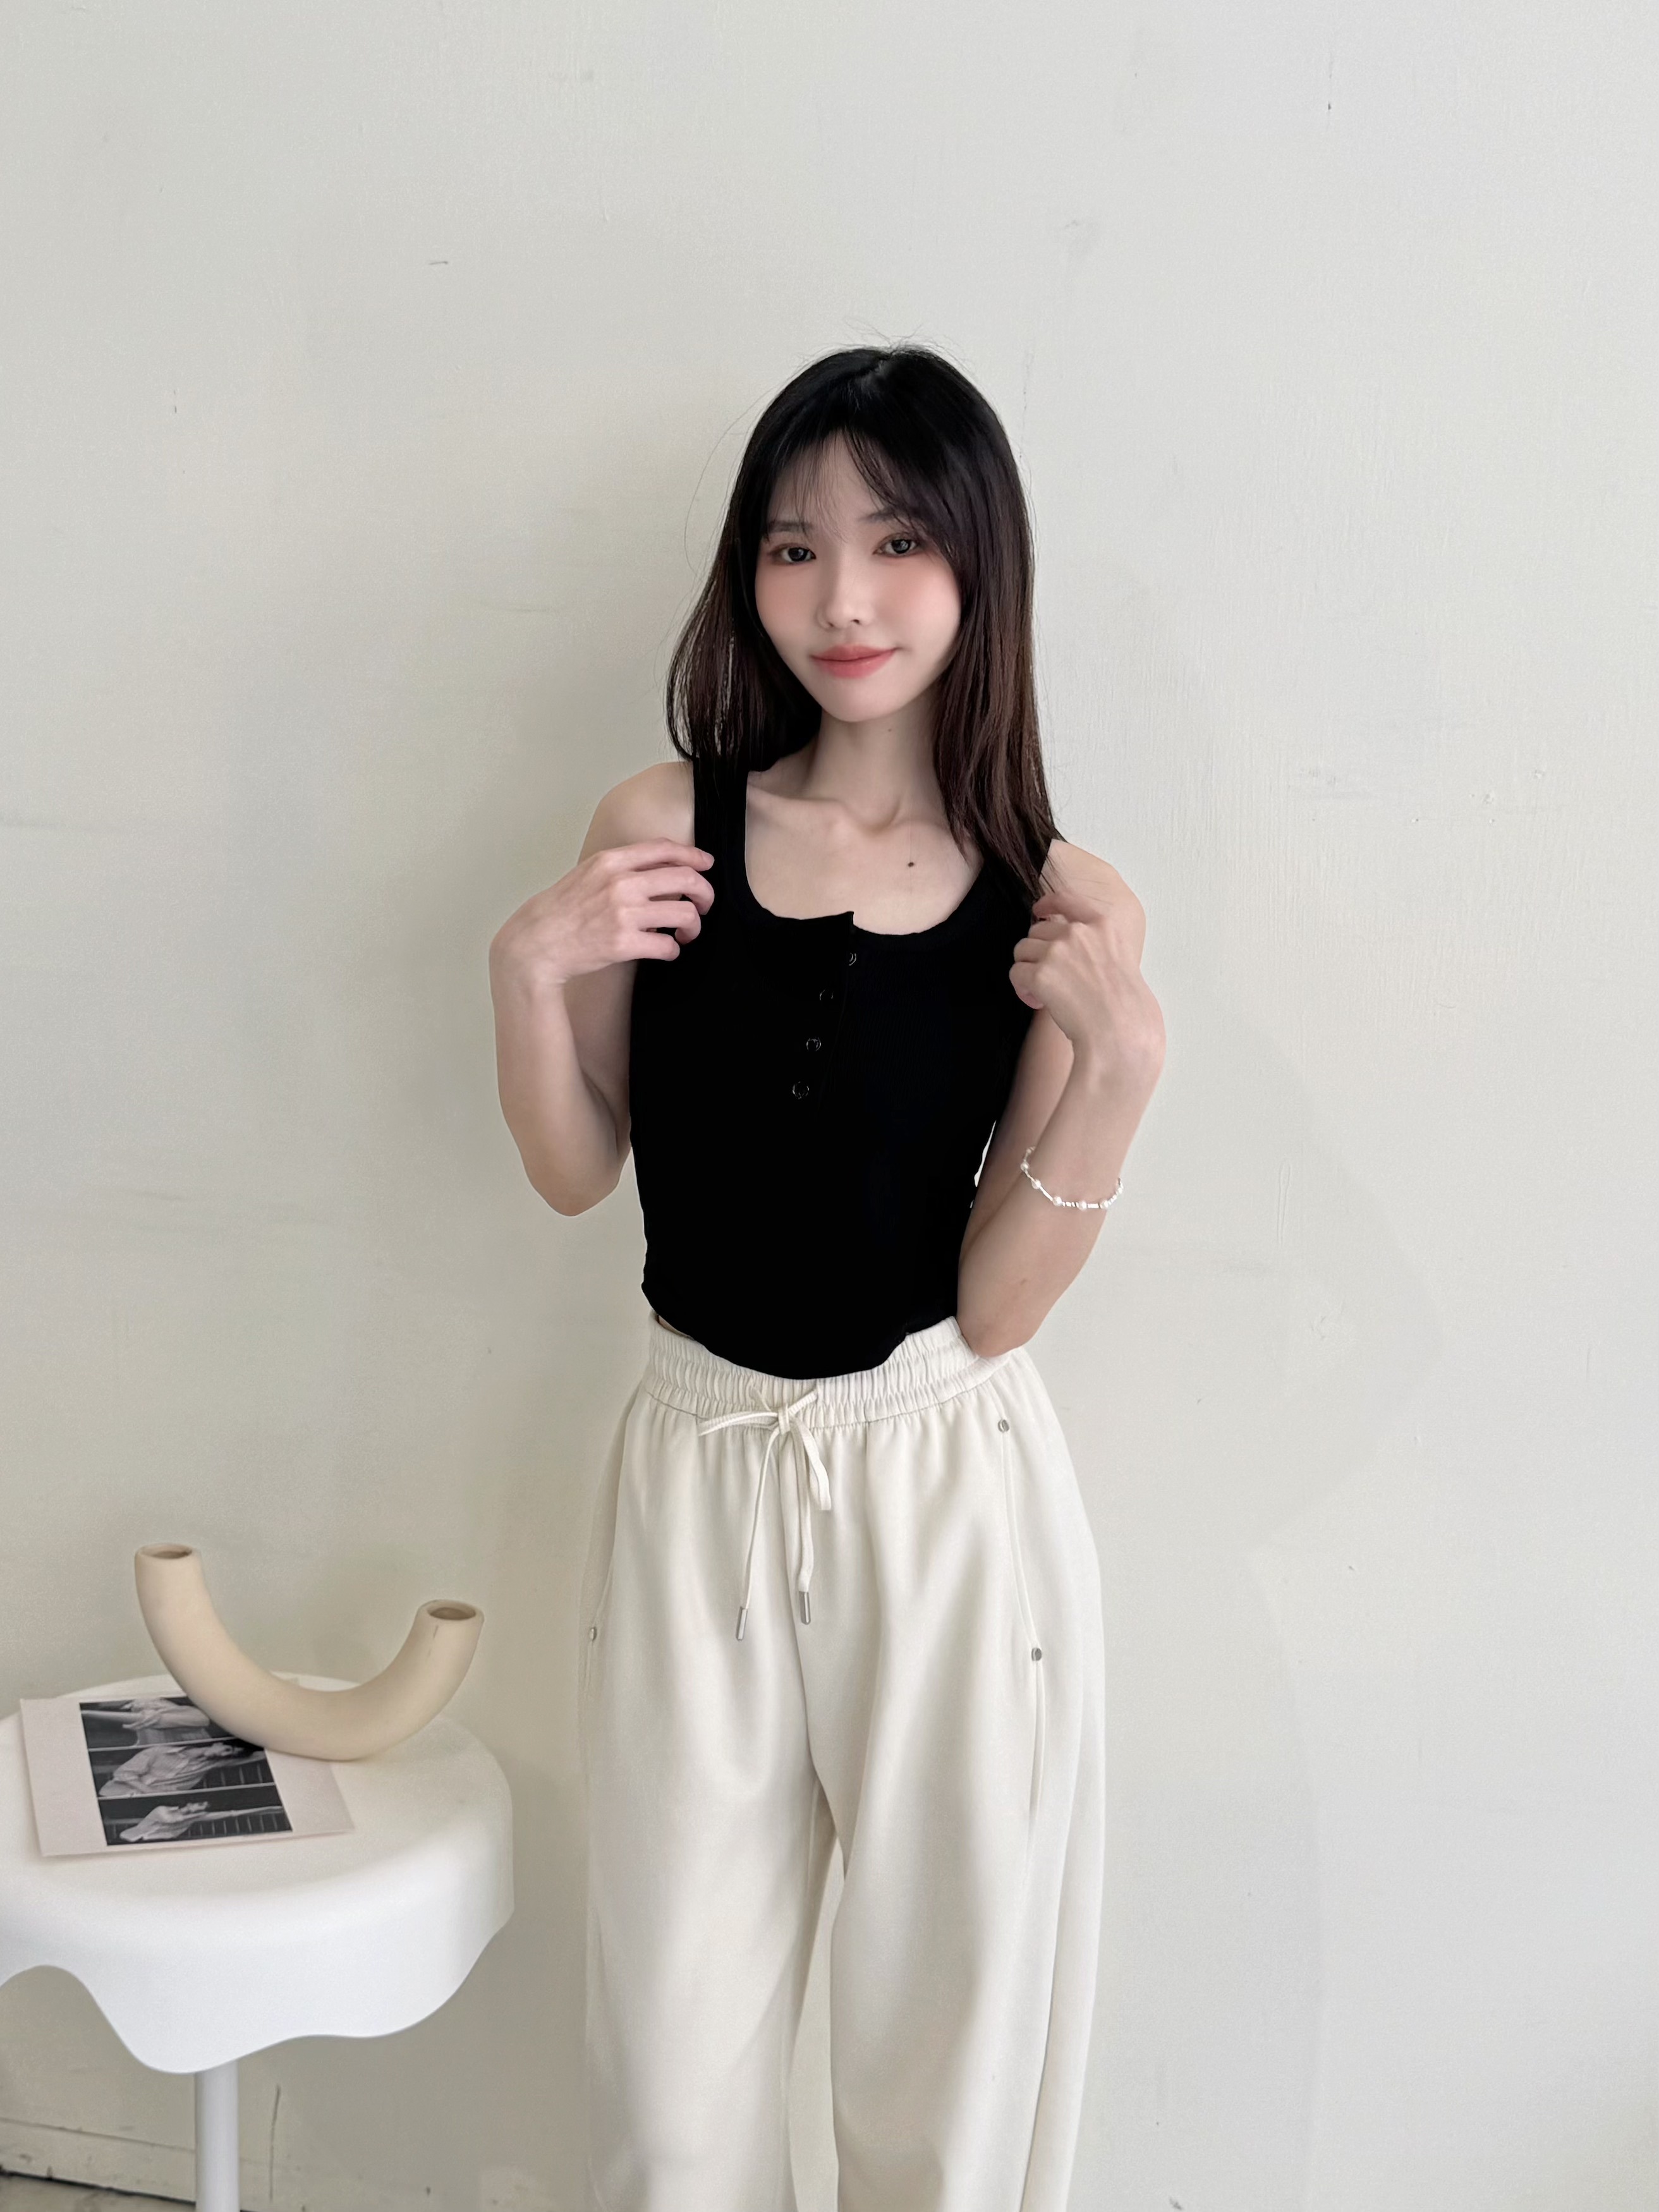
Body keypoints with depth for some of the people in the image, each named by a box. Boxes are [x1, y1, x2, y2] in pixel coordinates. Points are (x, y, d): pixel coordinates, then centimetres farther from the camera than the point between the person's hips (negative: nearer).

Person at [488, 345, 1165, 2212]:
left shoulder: (1062, 909, -6)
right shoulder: (664, 827, -3)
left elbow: (995, 1307, -9)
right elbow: (577, 1175, 5)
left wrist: (1119, 1060, -19)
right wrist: (530, 969, -10)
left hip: (949, 1495, -1)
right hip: (695, 1476, 1)